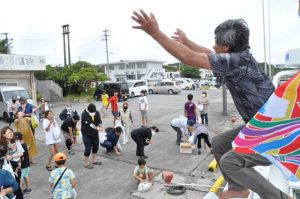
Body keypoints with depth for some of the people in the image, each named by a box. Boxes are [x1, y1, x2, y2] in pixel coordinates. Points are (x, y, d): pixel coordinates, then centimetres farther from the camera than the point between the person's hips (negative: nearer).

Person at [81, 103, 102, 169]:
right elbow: (90, 123, -34)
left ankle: (94, 160, 35)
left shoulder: (97, 113, -7)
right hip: (86, 134, -6)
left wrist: (100, 126, -38)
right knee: (88, 148, -5)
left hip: (95, 133, 6)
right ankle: (86, 163, 12)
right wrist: (97, 128, -46)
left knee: (96, 146, 14)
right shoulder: (84, 114, -23)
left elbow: (99, 121, -15)